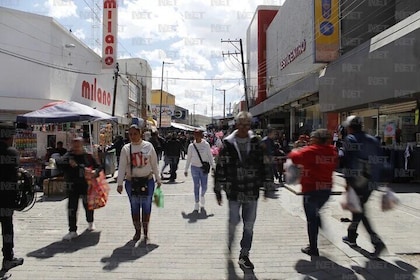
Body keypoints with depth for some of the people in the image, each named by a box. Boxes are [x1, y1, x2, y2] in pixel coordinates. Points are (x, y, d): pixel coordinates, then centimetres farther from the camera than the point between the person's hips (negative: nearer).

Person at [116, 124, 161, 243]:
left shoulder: (148, 146, -2)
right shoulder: (126, 148, -1)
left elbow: (154, 164, 4)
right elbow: (122, 167, -1)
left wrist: (158, 179, 6)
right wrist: (119, 183, -6)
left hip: (147, 181, -1)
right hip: (131, 182, 1)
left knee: (146, 207, 6)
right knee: (134, 207, 11)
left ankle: (146, 233, 20)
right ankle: (137, 231, 27)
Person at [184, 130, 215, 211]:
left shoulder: (206, 144, -2)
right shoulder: (191, 146, 0)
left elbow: (210, 156, 4)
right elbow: (188, 158, 7)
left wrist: (212, 166, -2)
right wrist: (186, 169, 8)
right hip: (194, 167, 0)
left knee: (204, 186, 0)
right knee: (196, 185, 3)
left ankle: (202, 195, 33)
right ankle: (197, 203, 15)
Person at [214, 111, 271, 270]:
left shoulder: (256, 142, 3)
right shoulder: (228, 144, -5)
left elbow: (264, 164, 8)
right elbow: (220, 167, -2)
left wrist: (266, 184, 6)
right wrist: (218, 189, -2)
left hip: (252, 191, 2)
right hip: (234, 191, -2)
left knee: (249, 225, 8)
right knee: (234, 221, 9)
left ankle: (244, 255, 23)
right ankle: (230, 243, 40)